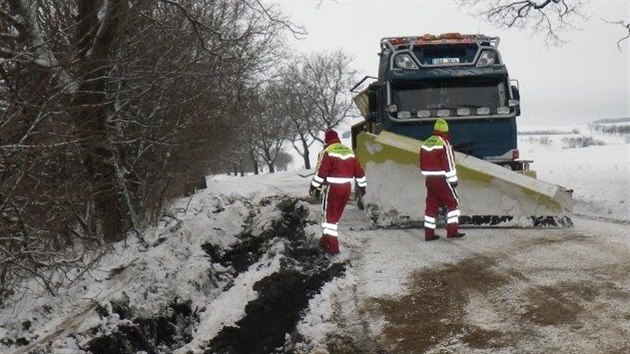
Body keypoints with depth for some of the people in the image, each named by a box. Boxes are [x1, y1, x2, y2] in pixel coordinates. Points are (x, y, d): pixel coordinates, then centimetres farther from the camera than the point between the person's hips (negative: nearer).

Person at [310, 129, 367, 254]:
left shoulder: (328, 151, -9)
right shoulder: (349, 151, 11)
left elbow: (321, 171, -14)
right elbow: (358, 170, 12)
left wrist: (314, 185, -6)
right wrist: (362, 185, 21)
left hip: (332, 188, -6)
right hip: (347, 188, 6)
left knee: (329, 215, 1)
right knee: (336, 215, 17)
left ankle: (332, 246, -6)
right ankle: (326, 241, 28)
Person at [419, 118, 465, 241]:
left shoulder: (425, 143, 9)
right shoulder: (444, 144, -14)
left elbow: (423, 164, 15)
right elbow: (449, 164, -15)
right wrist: (453, 180, -9)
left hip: (429, 179, 7)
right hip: (442, 179, -7)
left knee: (431, 205, 11)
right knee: (453, 203, 3)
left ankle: (429, 233, 11)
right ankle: (452, 231, -3)